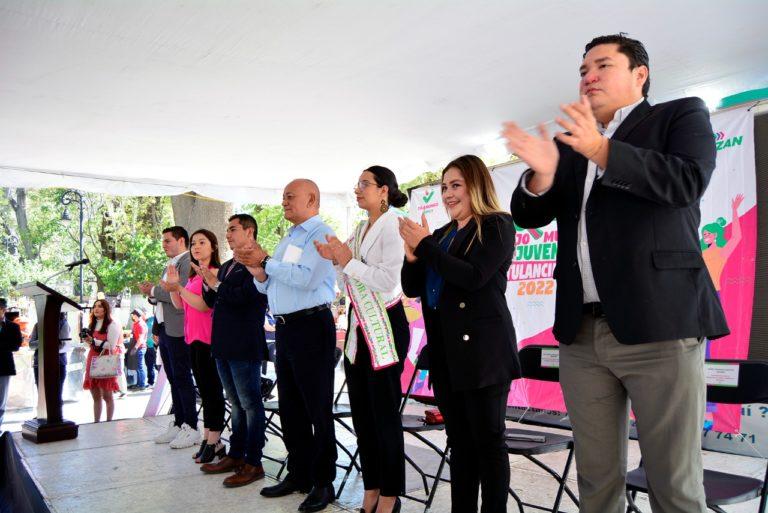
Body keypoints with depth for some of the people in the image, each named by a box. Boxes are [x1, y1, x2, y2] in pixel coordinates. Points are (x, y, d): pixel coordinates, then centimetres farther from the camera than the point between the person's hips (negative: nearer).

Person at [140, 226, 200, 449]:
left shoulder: (188, 262, -10)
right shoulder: (171, 265, 20)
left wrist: (153, 290, -9)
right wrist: (152, 294, 4)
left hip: (178, 330, -9)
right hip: (165, 329, 9)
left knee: (182, 378, -5)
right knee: (173, 379, 12)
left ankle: (190, 428, 1)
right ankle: (178, 424, 20)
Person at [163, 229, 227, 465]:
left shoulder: (215, 272, -9)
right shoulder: (194, 275, 17)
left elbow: (204, 305, -18)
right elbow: (180, 305, 17)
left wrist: (179, 288, -22)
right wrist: (173, 286, 3)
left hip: (208, 338, -9)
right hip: (194, 338, 9)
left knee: (211, 390, -3)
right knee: (204, 390, 13)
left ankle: (213, 442, 3)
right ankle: (209, 439, 20)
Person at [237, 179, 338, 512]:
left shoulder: (321, 234, -8)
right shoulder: (287, 239, 19)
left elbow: (306, 278, -23)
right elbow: (266, 285, 20)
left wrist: (266, 261, -14)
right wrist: (256, 269, -1)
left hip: (312, 326, -9)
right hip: (284, 328, 9)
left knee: (317, 409, -1)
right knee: (289, 407, 15)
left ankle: (323, 482, 11)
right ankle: (298, 474, 28)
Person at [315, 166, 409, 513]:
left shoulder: (391, 227, -10)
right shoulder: (359, 229, 14)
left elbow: (389, 280, -20)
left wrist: (349, 262, -16)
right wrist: (336, 260, -1)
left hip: (385, 326, -8)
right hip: (359, 327, 8)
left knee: (384, 412, 0)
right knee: (361, 412, 13)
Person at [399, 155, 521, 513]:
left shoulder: (497, 226, -2)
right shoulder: (442, 235, 16)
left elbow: (473, 276, -18)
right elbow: (412, 289, 15)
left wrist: (425, 245, -12)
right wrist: (413, 257, -4)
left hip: (482, 349, -7)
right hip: (445, 352, 7)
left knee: (488, 438, 2)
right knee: (459, 440, 12)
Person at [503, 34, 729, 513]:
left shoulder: (682, 115, 9)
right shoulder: (569, 145, 20)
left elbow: (688, 182, -9)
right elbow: (527, 214, 12)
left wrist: (601, 150, -21)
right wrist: (543, 172, -9)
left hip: (658, 324, -4)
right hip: (582, 332, 5)